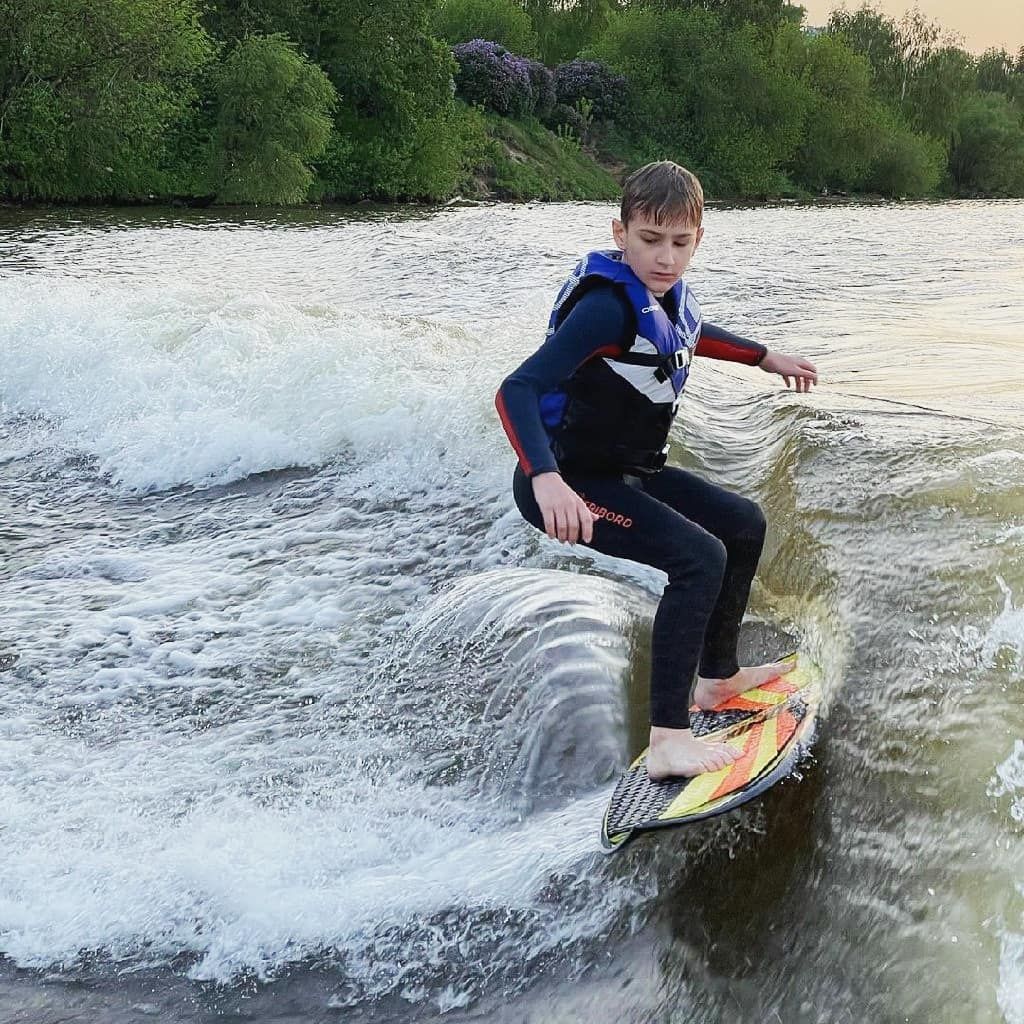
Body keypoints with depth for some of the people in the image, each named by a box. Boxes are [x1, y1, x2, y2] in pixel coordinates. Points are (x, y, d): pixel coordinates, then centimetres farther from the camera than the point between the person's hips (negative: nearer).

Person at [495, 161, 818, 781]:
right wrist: (547, 480, -51)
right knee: (700, 558, -25)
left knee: (745, 524, 17)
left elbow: (688, 333, 27)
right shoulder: (607, 306, -27)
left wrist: (764, 357, 35)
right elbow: (517, 390, -36)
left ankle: (717, 677, 31)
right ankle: (668, 739, -24)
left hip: (629, 471, 10)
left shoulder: (665, 291, 0)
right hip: (570, 483, -10)